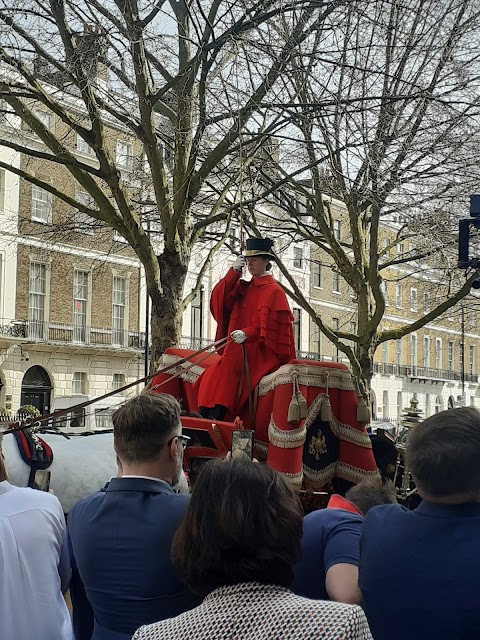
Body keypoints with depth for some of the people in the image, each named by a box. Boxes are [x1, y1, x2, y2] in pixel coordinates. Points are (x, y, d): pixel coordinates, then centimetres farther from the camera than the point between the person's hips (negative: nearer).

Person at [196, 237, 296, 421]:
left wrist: (247, 334, -26)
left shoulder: (274, 291, 0)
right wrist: (233, 272, -3)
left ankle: (217, 413, -40)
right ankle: (204, 414, -28)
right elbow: (219, 299, 7)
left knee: (229, 368, -33)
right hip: (238, 350, 6)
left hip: (262, 352, -6)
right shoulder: (243, 287, 20)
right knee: (211, 377, -19)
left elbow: (272, 325, -11)